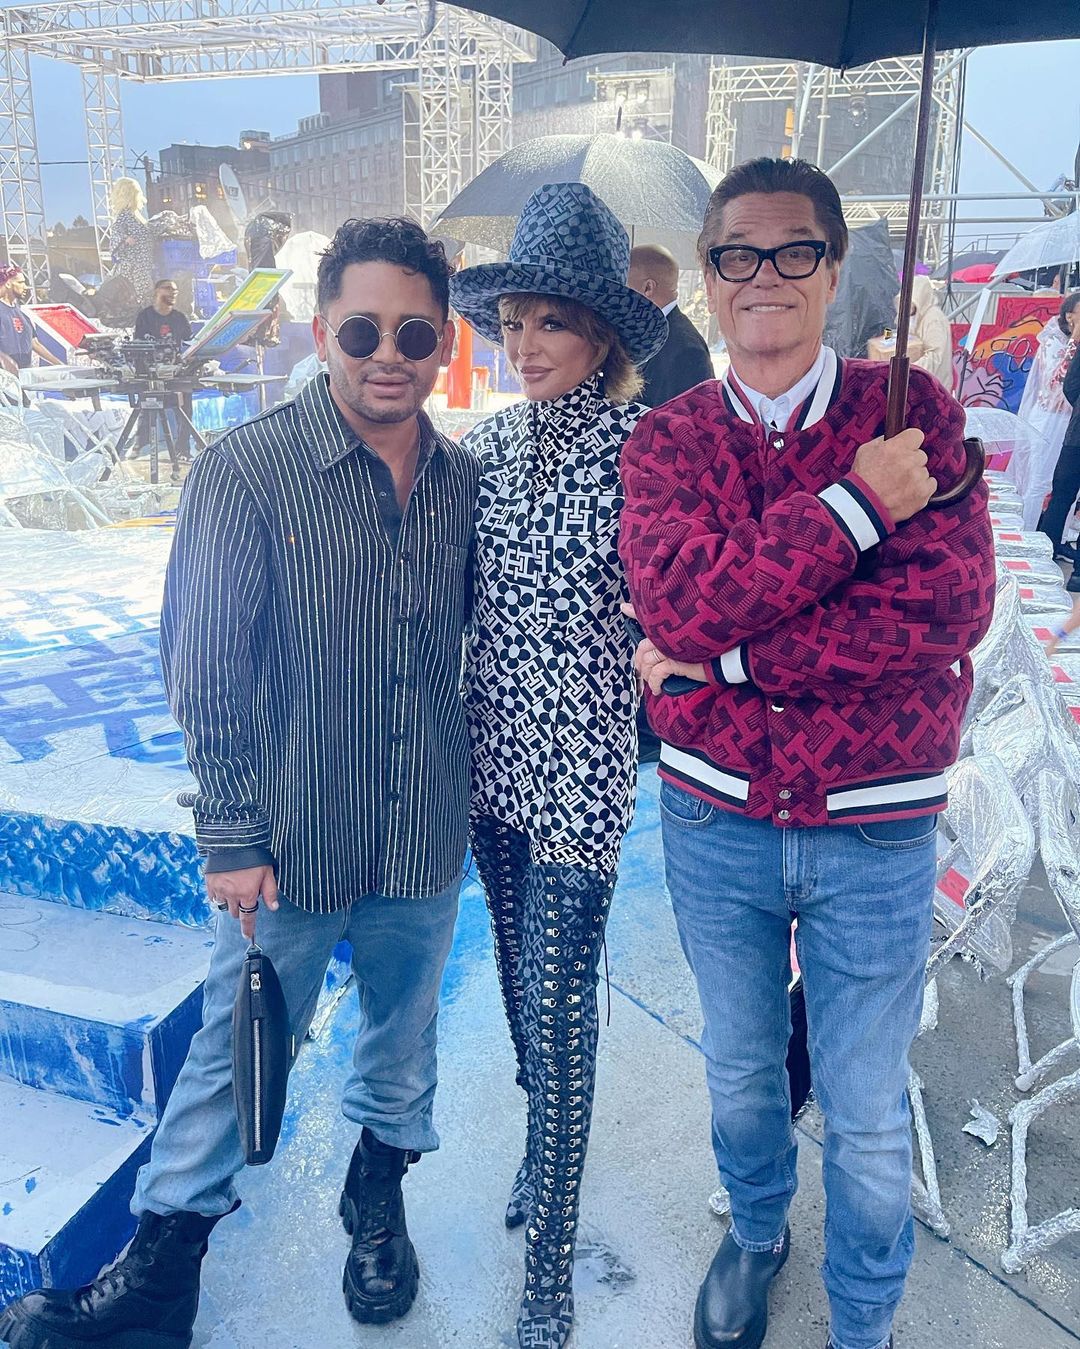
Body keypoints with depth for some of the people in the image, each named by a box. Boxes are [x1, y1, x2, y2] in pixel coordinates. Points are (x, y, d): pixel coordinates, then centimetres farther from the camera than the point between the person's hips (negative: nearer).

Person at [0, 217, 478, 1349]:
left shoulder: (464, 479, -1)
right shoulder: (246, 472, -14)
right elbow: (206, 672, -10)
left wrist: (467, 783, 8)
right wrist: (231, 840, -10)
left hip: (426, 838, 4)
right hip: (294, 843, -3)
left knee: (404, 1030, 21)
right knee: (237, 1048, 13)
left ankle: (377, 1201, 48)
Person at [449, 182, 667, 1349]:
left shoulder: (640, 449, -11)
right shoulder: (489, 442, 6)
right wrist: (463, 733, 12)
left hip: (578, 762, -6)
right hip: (494, 752, 6)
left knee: (556, 1001, 0)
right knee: (521, 978, 20)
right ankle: (547, 1150, 45)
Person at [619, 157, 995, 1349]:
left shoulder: (914, 411, -6)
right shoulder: (666, 439, -3)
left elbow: (951, 609, -21)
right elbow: (681, 603, -21)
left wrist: (716, 655, -21)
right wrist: (855, 503, -24)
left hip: (874, 833, -1)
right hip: (715, 818, 2)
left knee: (866, 1116, 14)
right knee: (739, 1070, 23)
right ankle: (754, 1232, 54)